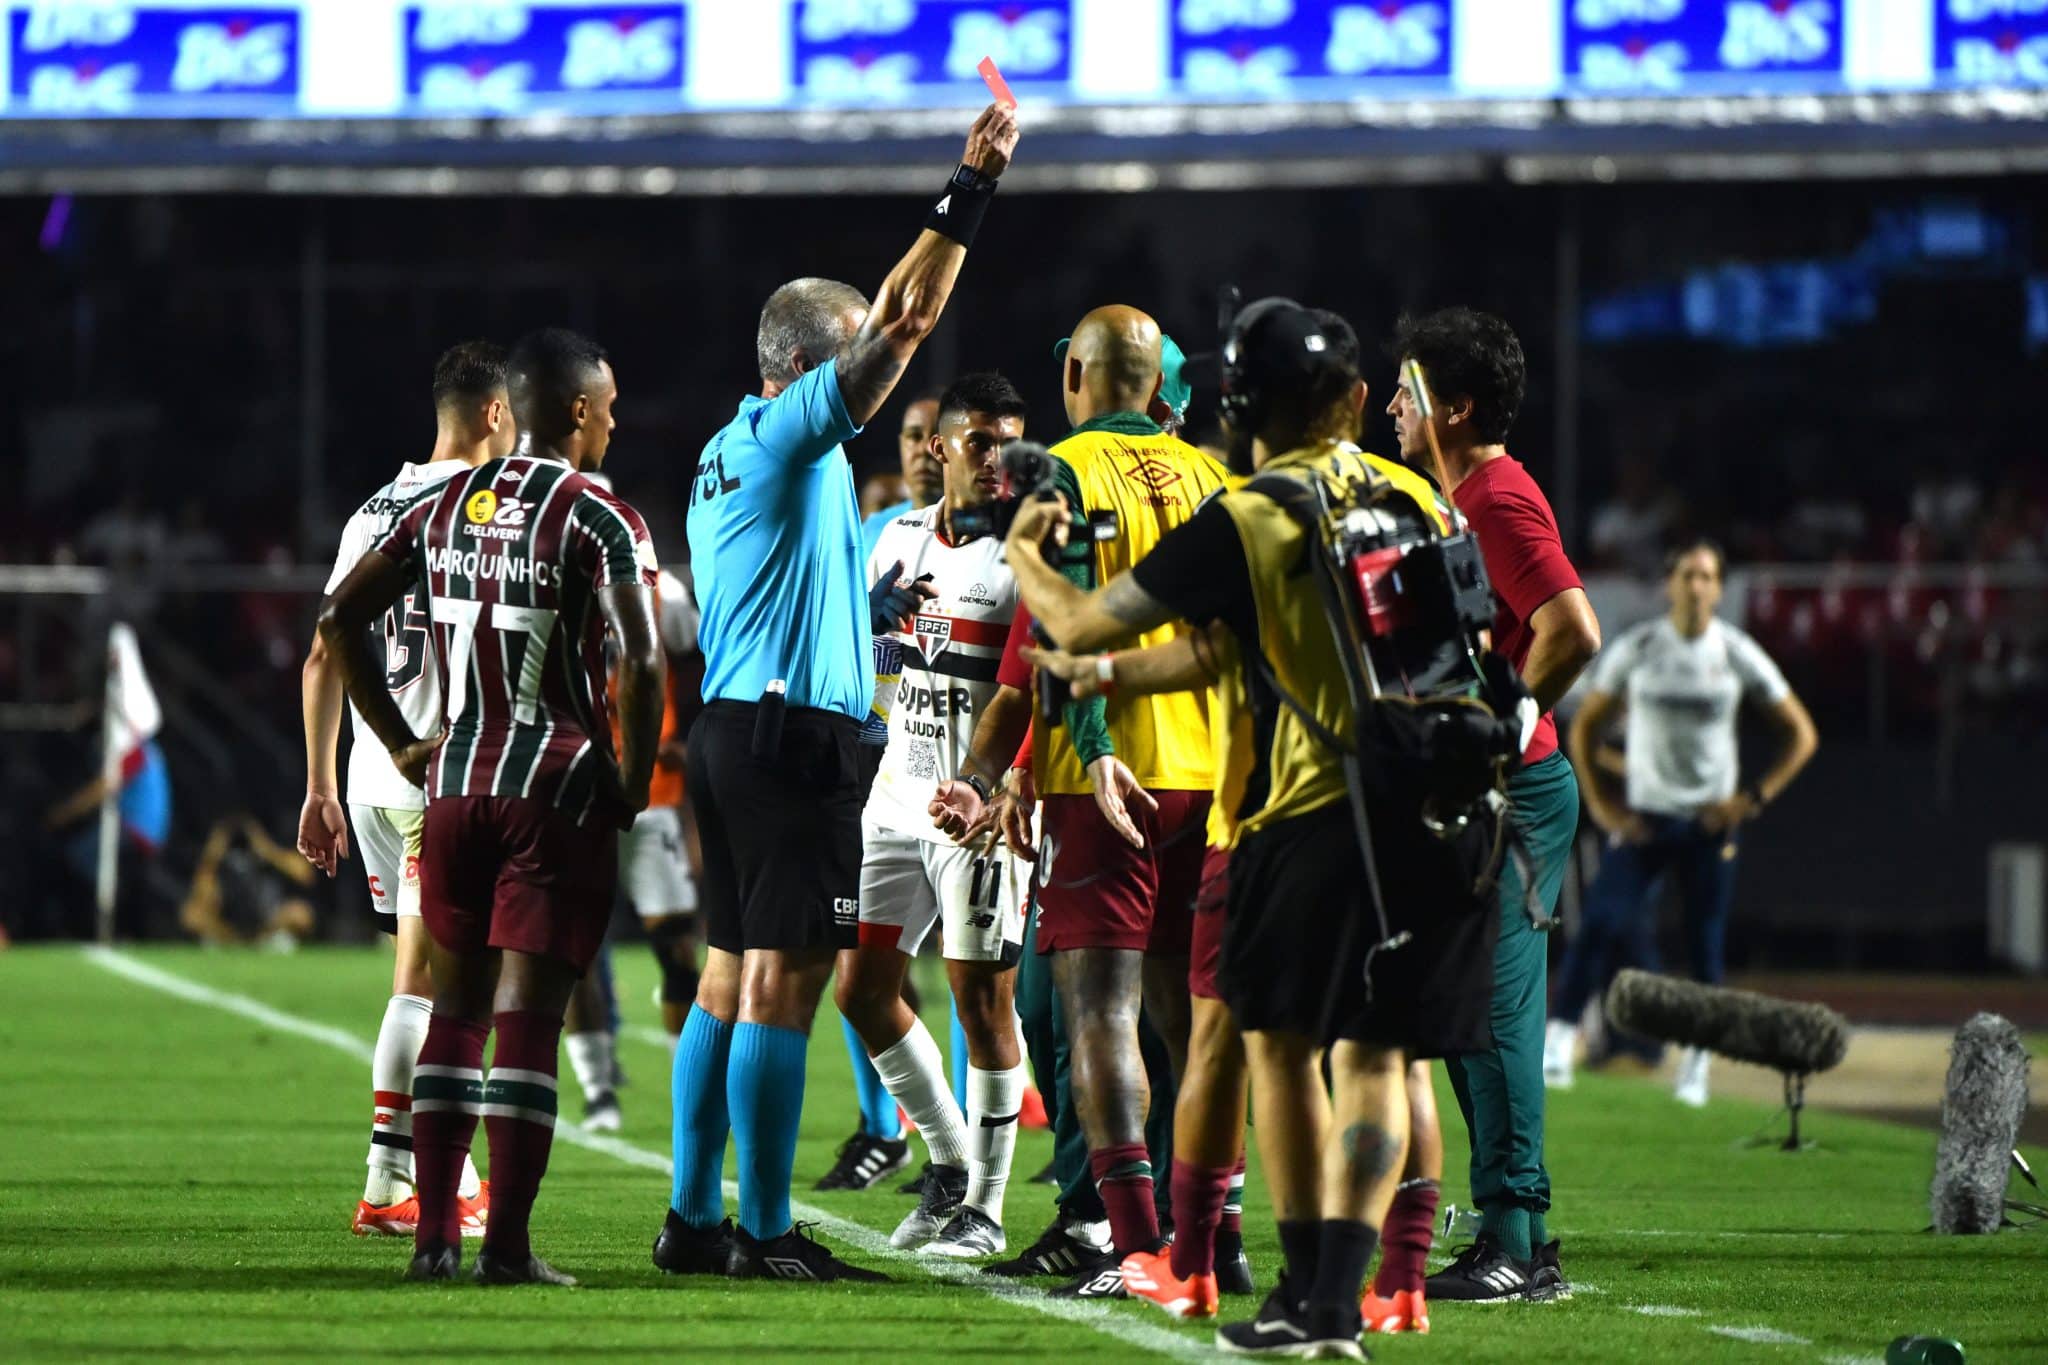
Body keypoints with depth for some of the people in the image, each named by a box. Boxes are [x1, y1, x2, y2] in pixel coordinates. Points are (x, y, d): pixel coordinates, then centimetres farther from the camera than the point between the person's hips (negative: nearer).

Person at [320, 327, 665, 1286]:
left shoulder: (441, 510, 9)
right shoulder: (598, 522, -8)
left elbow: (339, 621, 9)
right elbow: (640, 664, -18)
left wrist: (401, 744, 13)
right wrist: (632, 785, -5)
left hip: (454, 782, 5)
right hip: (558, 791, -5)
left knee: (455, 1006, 13)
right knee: (527, 1016, -5)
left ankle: (433, 1236, 11)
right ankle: (506, 1244, -7)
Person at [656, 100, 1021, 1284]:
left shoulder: (725, 458, 18)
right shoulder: (790, 433, -9)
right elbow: (907, 319, -16)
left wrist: (877, 608, 34)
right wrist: (973, 188, -13)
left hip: (730, 729, 10)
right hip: (795, 732, -10)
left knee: (733, 973, 11)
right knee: (784, 979, -8)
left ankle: (695, 1219, 13)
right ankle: (766, 1233, -9)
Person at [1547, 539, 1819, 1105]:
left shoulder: (1737, 655, -1)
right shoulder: (1637, 649, -1)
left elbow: (1801, 734, 6)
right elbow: (1585, 725, 9)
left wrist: (1753, 798, -3)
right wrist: (1601, 803, -1)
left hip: (1710, 821, 1)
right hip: (1642, 818, -1)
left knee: (1707, 946, 1)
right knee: (1600, 925, -15)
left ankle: (1696, 1064, 11)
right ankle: (1558, 1043, -17)